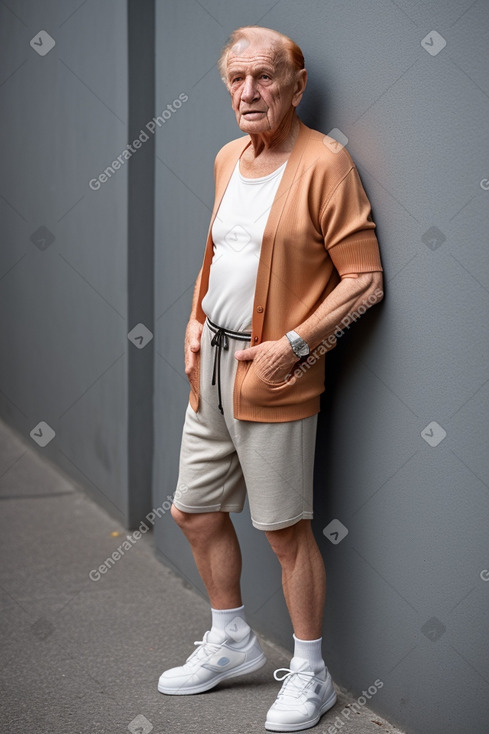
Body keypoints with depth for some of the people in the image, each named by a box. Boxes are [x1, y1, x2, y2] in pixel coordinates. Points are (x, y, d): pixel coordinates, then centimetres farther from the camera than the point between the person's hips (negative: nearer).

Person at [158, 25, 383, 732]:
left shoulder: (324, 162, -14)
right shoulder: (228, 158, 10)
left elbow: (365, 281, -16)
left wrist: (293, 344, -19)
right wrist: (196, 320, 11)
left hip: (275, 377, -8)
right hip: (211, 366, 8)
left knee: (287, 528, 2)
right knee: (195, 510, 16)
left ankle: (310, 674, 19)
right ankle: (231, 640, 36)